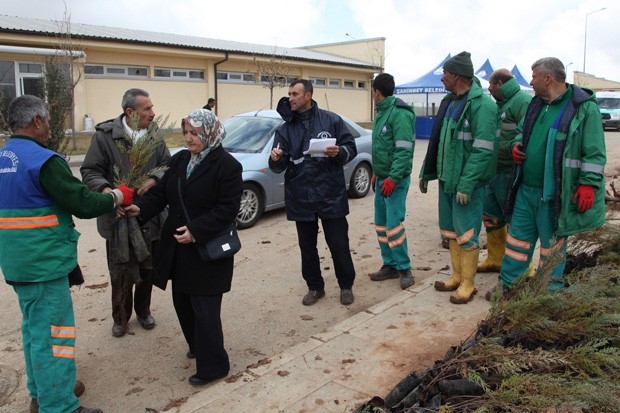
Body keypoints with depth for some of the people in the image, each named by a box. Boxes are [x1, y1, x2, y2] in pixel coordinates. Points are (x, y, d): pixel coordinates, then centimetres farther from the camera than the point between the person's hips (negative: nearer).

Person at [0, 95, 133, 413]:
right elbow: (82, 204, -19)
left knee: (34, 327, 20)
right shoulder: (43, 160, -18)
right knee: (52, 333, -1)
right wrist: (118, 197, -3)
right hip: (44, 261, -9)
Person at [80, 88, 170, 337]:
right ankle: (121, 317, 28)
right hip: (118, 216, -3)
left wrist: (154, 180, -18)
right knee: (120, 271, 7)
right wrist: (105, 189, -26)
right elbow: (89, 171, -6)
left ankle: (143, 310, 37)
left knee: (147, 269, 16)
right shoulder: (105, 136, -9)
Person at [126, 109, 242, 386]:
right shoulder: (180, 159, 8)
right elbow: (162, 191, 7)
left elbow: (227, 209, -18)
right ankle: (198, 346, 38)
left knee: (204, 307, -2)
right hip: (179, 248, 7)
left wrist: (196, 231, -24)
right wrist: (141, 208, -12)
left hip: (207, 251, -7)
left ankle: (213, 365, 12)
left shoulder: (227, 165, -13)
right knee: (182, 301, 16)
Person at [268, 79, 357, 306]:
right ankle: (315, 287, 29)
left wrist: (339, 152, -21)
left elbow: (351, 147, 1)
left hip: (331, 195, -3)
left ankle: (346, 286, 24)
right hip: (300, 197, 3)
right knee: (307, 246, 12)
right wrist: (276, 159, -23)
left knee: (338, 244, 5)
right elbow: (279, 167, 0)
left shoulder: (331, 120, -2)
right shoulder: (284, 129, 6)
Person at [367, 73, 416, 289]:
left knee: (394, 224, -8)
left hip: (395, 179, -9)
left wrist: (393, 177, -25)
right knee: (381, 224, 11)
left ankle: (404, 268, 5)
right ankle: (389, 265, 21)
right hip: (382, 178, 9)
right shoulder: (381, 112, 14)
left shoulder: (399, 113, -15)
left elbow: (404, 149, -22)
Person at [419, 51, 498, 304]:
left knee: (466, 234, 0)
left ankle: (467, 285, 14)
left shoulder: (481, 105, -15)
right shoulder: (449, 102, 12)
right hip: (446, 179, 9)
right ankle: (457, 277, 30)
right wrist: (427, 172, 16)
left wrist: (466, 184, -25)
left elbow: (483, 150, -21)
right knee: (451, 231, 16)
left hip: (466, 183, -9)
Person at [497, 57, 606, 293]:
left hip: (554, 193, -6)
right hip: (525, 188, 6)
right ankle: (507, 284, 25)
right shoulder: (537, 103, 10)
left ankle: (550, 292, 24)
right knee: (518, 237, 13)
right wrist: (517, 145, 4)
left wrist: (588, 184, -18)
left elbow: (595, 153, -13)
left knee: (552, 243, 8)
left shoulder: (584, 107, -11)